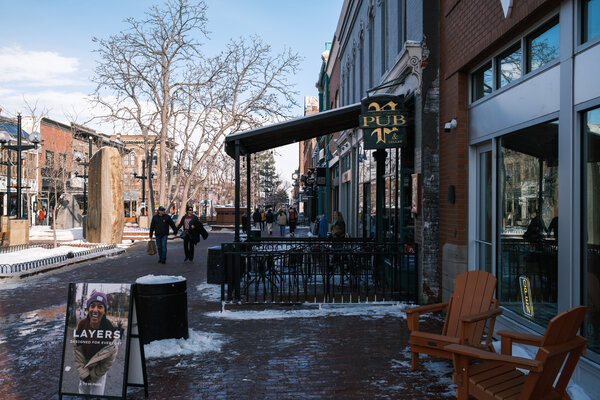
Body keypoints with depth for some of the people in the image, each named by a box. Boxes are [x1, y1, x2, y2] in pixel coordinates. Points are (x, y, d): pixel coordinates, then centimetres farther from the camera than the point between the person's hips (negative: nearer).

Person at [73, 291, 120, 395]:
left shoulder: (111, 329, -26)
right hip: (83, 369, 3)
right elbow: (77, 351, -8)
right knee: (83, 391, 19)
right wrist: (84, 374, -10)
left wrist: (93, 375, -9)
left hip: (100, 371, -3)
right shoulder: (82, 324, -16)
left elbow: (109, 360, -16)